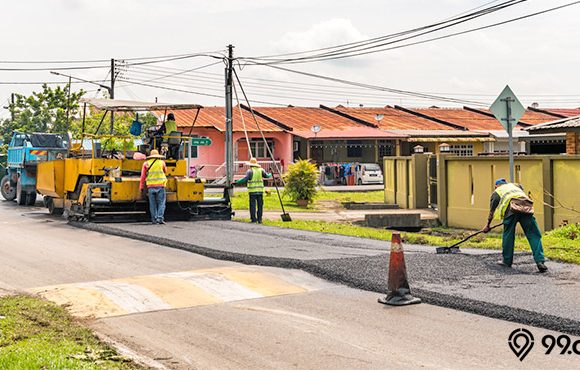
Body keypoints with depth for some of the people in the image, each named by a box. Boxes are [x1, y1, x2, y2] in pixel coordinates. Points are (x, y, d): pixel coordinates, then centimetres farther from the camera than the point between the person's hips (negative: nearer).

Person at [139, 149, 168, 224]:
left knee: (152, 204, 7)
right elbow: (165, 171, 25)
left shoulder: (146, 163, 7)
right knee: (161, 203, 1)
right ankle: (160, 218, -10)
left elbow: (143, 176, 6)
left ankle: (154, 219, 7)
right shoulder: (162, 162, 7)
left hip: (150, 186, 1)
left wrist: (141, 187, 11)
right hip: (160, 185, -1)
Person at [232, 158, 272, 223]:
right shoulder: (261, 170, 6)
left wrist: (236, 182, -19)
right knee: (260, 205, 8)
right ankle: (259, 219, 8)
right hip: (260, 190, 4)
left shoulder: (250, 171, -6)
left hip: (252, 191, -4)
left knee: (253, 205, 0)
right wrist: (270, 174, 37)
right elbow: (267, 176, 15)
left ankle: (254, 219, -3)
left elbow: (245, 179, -18)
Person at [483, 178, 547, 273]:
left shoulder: (496, 192, 31)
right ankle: (540, 261, -9)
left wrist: (488, 225, 43)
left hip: (512, 207, -2)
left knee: (508, 235, 10)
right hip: (526, 206, 2)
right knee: (534, 235, 1)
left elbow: (492, 210, 32)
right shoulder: (515, 185, 40)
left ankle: (507, 261, 18)